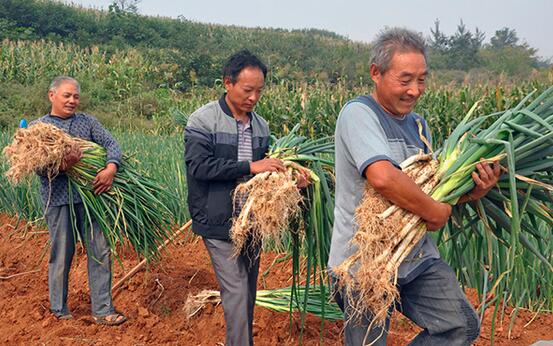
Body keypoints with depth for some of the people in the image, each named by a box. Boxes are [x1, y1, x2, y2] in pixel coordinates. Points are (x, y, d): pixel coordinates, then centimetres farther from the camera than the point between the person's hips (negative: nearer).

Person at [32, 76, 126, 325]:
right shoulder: (37, 127, 4)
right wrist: (61, 166, -26)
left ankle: (102, 310, 12)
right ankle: (59, 309, 24)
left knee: (100, 251, 2)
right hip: (58, 199, -3)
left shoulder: (87, 122, 12)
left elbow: (110, 143, 1)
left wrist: (111, 168, -20)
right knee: (61, 254, 6)